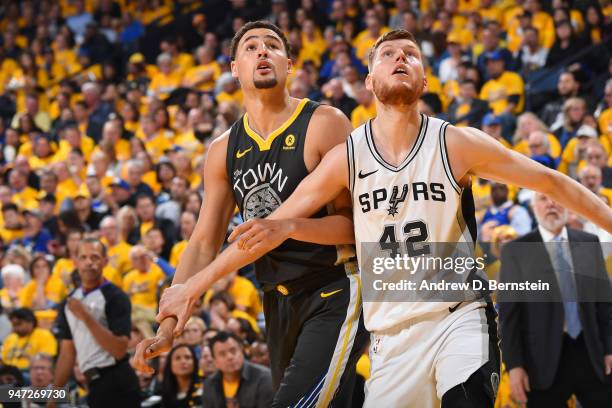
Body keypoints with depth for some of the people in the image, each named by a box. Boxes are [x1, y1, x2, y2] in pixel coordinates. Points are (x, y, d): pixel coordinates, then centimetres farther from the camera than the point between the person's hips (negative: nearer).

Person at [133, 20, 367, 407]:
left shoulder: (324, 124, -10)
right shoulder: (224, 150, 8)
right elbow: (203, 245, 9)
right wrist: (168, 328, -1)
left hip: (335, 292, -7)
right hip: (280, 302, 7)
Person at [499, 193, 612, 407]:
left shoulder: (590, 244, 9)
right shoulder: (515, 252, -1)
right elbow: (509, 314, -3)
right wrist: (514, 365, -9)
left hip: (591, 353, 3)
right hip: (545, 361, -3)